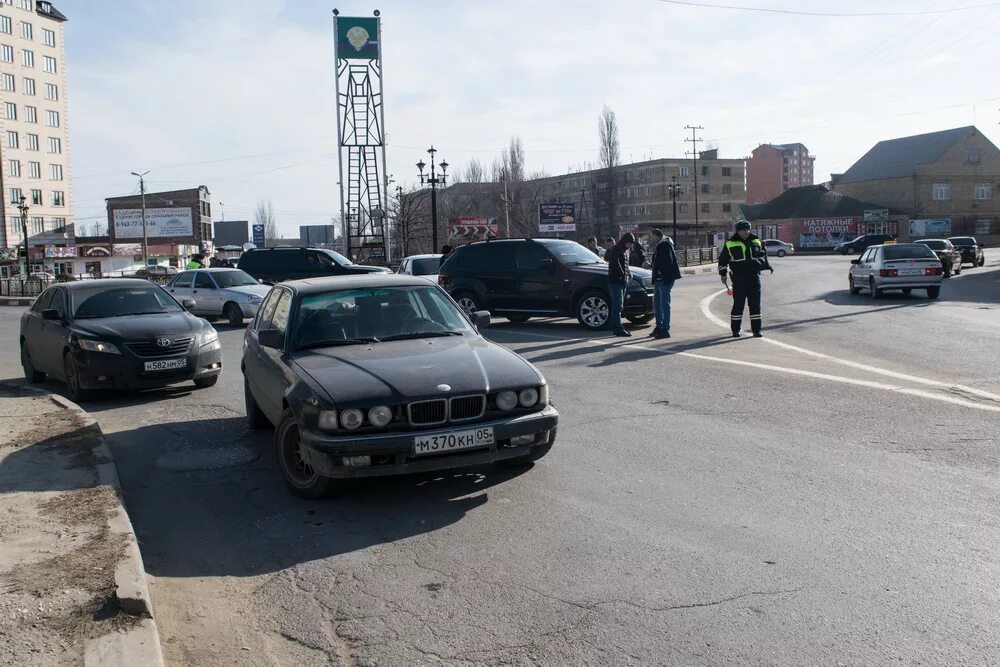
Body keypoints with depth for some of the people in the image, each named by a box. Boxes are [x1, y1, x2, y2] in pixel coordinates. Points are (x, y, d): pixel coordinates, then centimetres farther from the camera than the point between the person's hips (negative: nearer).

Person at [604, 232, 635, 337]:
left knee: (618, 306, 13)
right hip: (615, 281, -9)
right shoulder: (615, 249, -11)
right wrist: (622, 274, -23)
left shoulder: (625, 251, 17)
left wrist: (629, 273, 11)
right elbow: (615, 263, -22)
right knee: (617, 306, -11)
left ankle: (614, 327, 20)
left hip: (623, 282, 9)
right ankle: (618, 329, -12)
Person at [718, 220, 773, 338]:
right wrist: (723, 273, 3)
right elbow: (722, 260, 7)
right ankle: (735, 330, 9)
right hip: (738, 279, -3)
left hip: (754, 277, 3)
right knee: (738, 304, -1)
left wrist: (766, 266, 16)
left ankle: (756, 330, 8)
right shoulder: (730, 244, 1)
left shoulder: (756, 242, 12)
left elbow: (762, 255, 26)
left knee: (755, 304, 3)